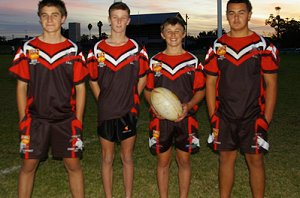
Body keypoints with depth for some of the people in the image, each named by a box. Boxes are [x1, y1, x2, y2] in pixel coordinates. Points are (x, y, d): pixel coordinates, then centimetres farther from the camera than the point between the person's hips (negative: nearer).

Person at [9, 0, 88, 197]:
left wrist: (78, 121, -1)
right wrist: (23, 120, 0)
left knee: (73, 164, 5)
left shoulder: (73, 50, -1)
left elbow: (80, 88, 2)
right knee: (28, 165, 7)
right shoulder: (27, 49, 0)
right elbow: (21, 87, 4)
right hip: (35, 119, 1)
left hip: (66, 120, 0)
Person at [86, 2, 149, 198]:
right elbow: (93, 81, 8)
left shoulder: (137, 49, -1)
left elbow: (142, 78, 8)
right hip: (105, 113, 1)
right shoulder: (98, 49, -1)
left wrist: (131, 99, 3)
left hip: (128, 113, 0)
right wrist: (104, 101, 3)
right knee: (107, 158, 11)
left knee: (127, 158, 11)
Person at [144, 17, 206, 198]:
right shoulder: (155, 61, 3)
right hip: (160, 119, 1)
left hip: (185, 119, 0)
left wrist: (188, 105, -15)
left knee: (184, 161, 10)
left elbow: (200, 90, 3)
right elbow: (148, 89, 9)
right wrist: (153, 104, -11)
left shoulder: (193, 61, 1)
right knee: (163, 162, 10)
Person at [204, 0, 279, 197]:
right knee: (226, 159, 12)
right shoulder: (217, 46, 3)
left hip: (253, 117, -2)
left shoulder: (264, 46, -5)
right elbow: (210, 83, 6)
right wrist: (213, 117, 0)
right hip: (224, 117, 2)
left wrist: (266, 120, -9)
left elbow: (271, 84, -4)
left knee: (255, 160, 8)